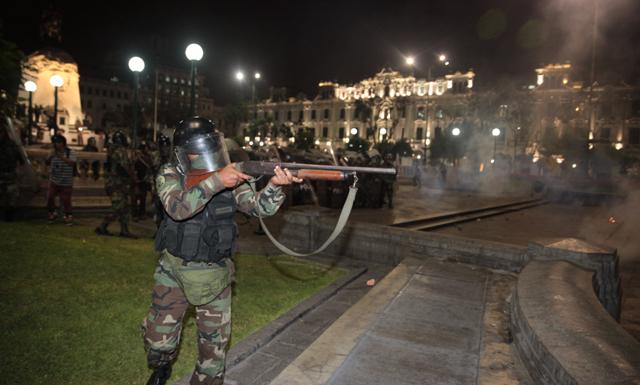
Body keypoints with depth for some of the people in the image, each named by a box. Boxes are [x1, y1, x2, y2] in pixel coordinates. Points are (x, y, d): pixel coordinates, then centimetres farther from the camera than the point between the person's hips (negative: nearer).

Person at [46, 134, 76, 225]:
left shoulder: (71, 152, -7)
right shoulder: (53, 152, 6)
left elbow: (72, 163, -21)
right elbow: (47, 162, 5)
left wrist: (61, 157, -31)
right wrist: (51, 156, -14)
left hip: (66, 182, -4)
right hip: (54, 181, 5)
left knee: (65, 200, -1)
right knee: (49, 197, 6)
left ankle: (68, 216, 16)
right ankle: (52, 213, 27)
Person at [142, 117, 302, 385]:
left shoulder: (230, 176, -6)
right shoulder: (170, 176, -10)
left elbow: (258, 206, -16)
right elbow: (178, 208, -29)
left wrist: (275, 185, -37)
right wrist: (216, 181, -40)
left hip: (215, 276, 1)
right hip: (174, 272, 0)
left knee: (214, 344, 11)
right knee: (158, 338, 13)